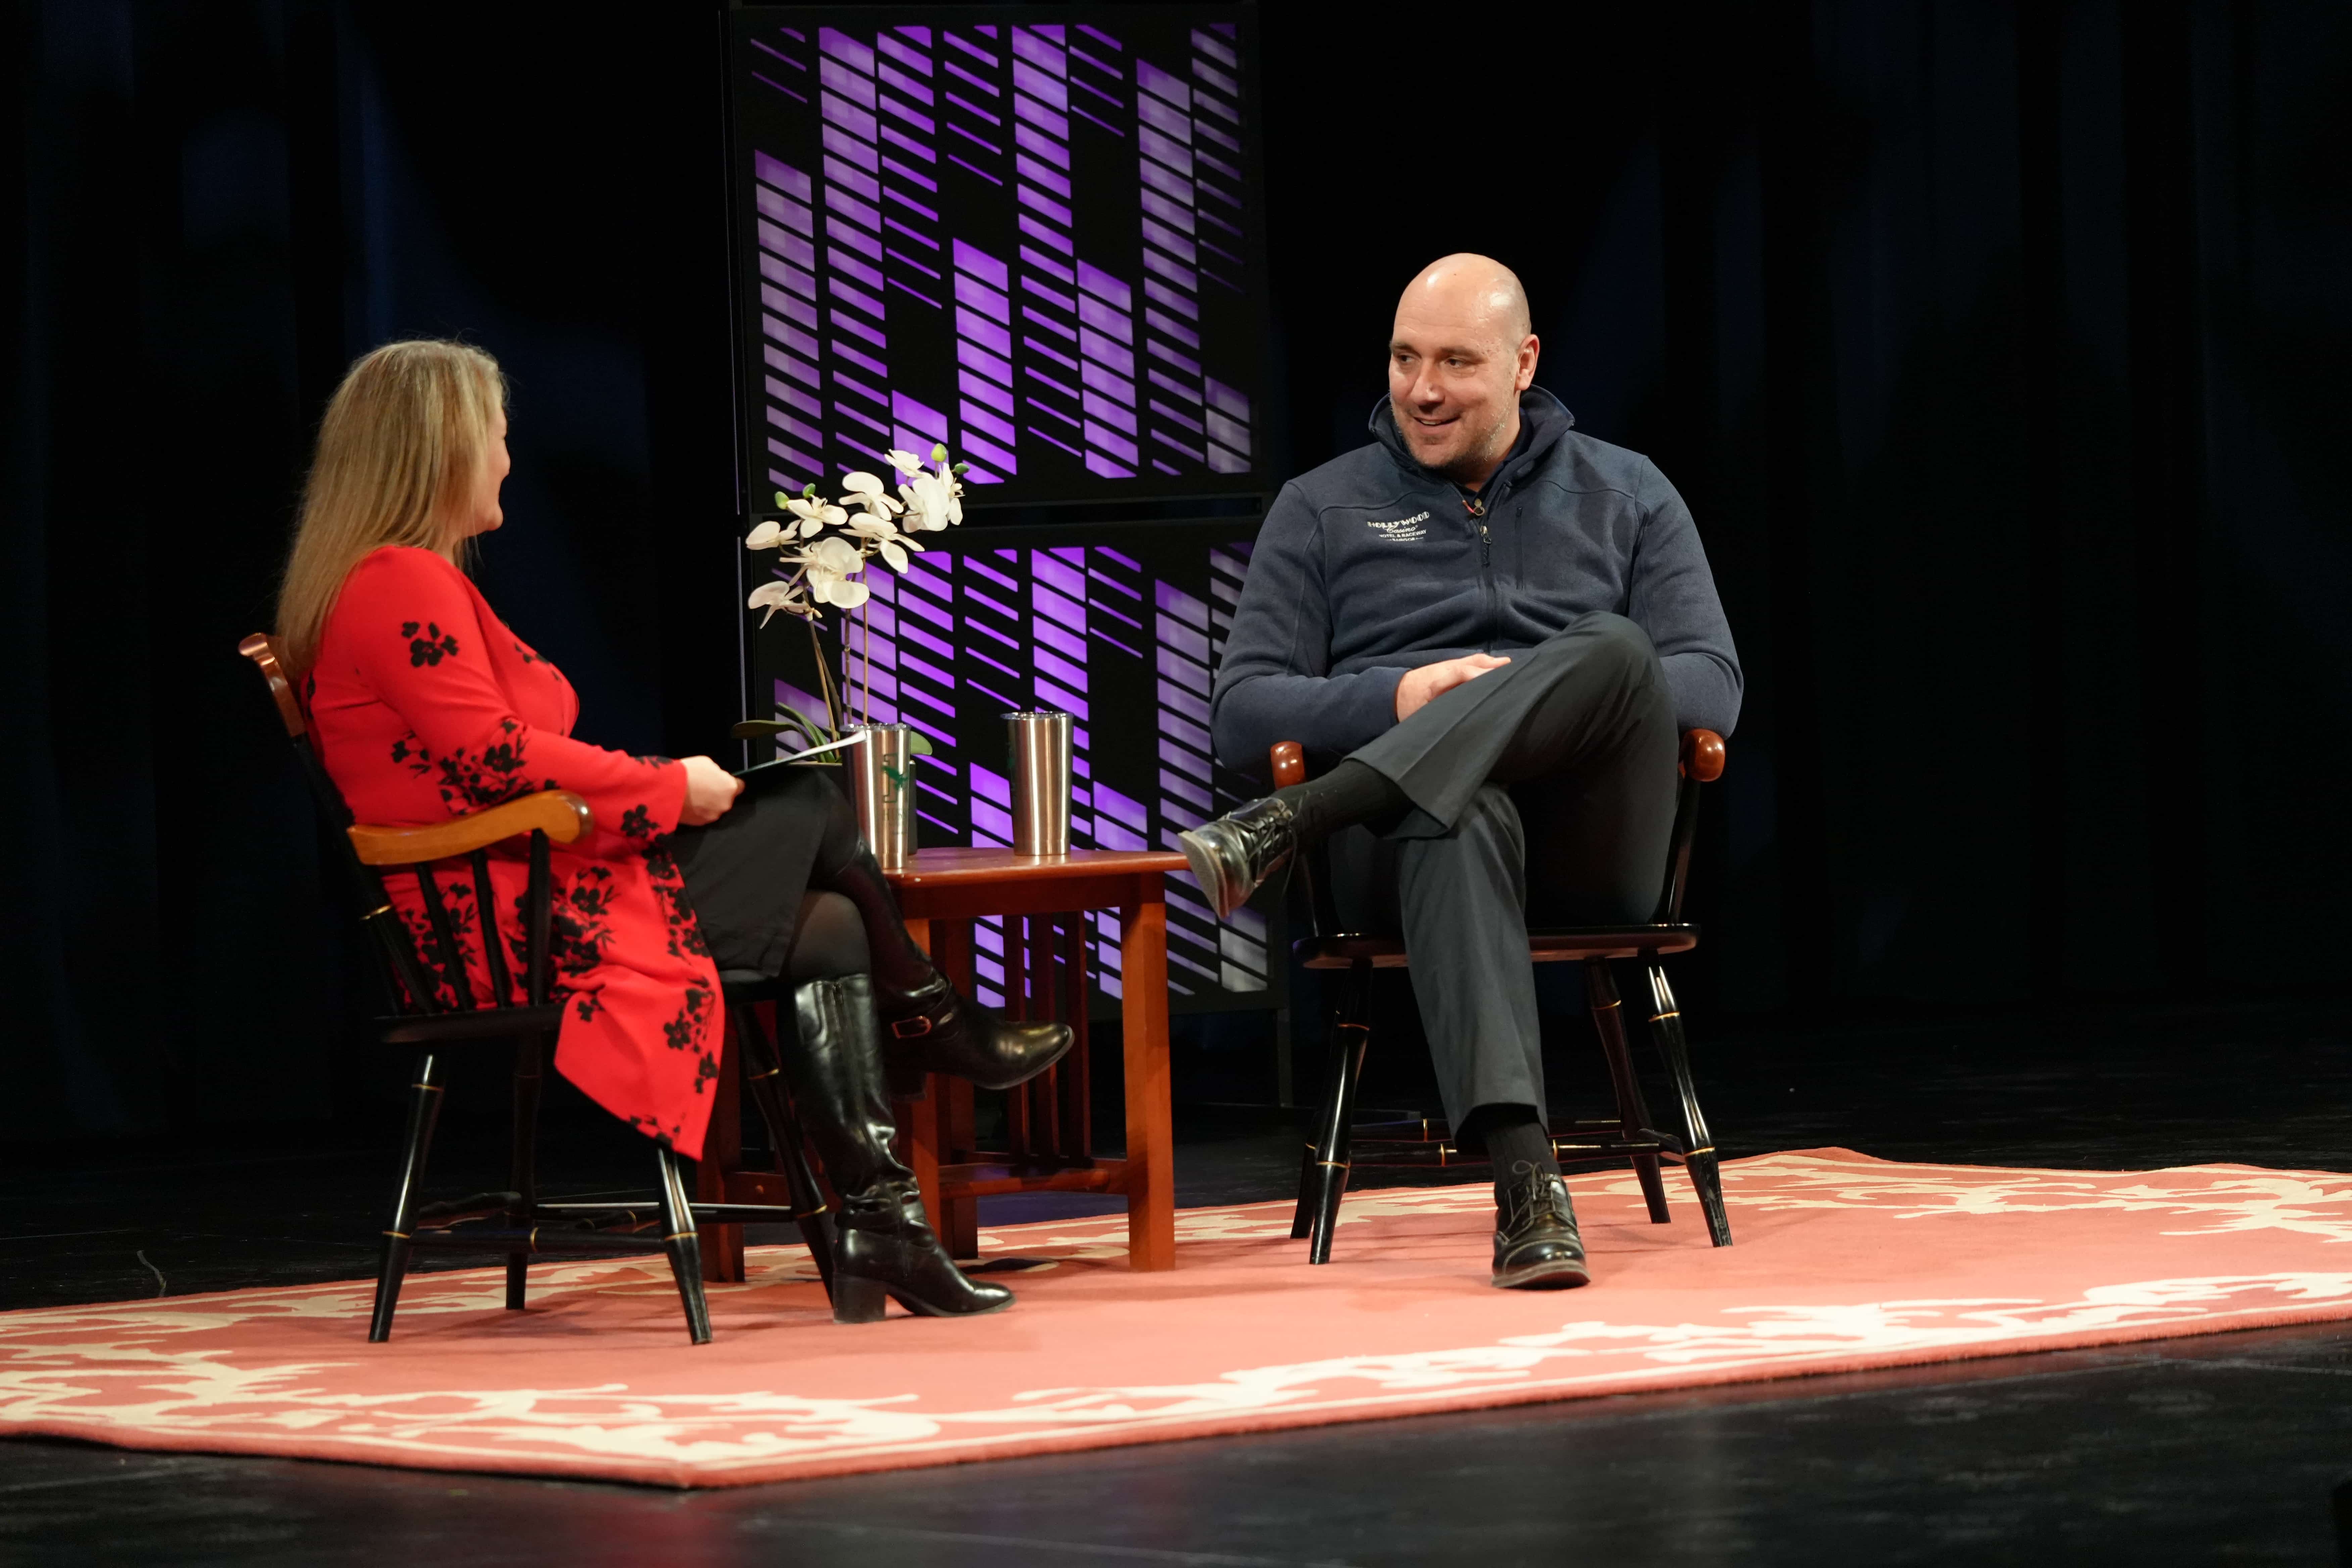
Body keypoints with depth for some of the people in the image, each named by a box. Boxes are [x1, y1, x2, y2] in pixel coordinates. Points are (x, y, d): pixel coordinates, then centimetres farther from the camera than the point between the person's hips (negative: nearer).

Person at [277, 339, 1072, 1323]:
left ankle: (880, 1233, -1)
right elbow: (495, 758, -22)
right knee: (809, 811, -2)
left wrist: (649, 788, 9)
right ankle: (945, 1037, 19)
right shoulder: (404, 586, -14)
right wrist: (668, 787, -10)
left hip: (517, 917, 11)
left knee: (833, 933, 4)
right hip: (523, 928, -11)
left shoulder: (402, 583, 21)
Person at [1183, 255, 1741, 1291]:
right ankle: (1525, 1184, -59)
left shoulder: (1625, 496, 21)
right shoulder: (1323, 511, 19)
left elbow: (1713, 688, 9)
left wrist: (1550, 705, -10)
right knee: (1458, 821, -42)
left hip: (1591, 838, 1)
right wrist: (1395, 699, -10)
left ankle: (1290, 823, -41)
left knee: (1614, 650, -33)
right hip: (1416, 819, -1)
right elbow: (1240, 714, 9)